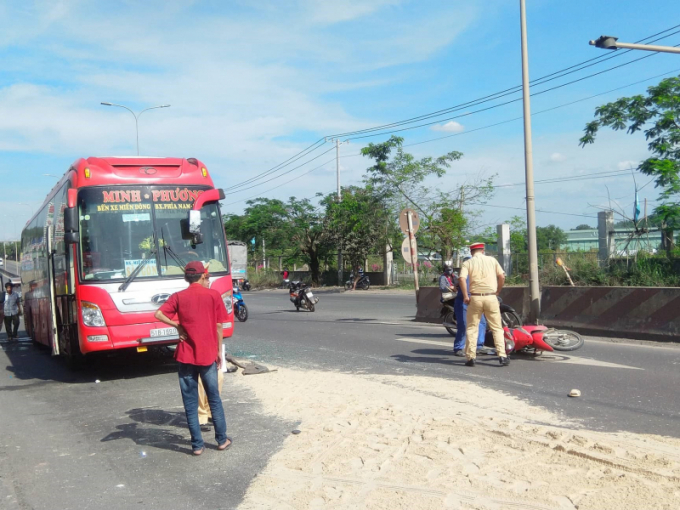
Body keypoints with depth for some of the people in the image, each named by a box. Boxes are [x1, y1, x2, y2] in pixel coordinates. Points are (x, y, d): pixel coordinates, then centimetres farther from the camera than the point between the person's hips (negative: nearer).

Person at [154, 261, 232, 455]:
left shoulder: (178, 297, 0)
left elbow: (159, 314, -13)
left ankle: (197, 445, 11)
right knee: (214, 400, 14)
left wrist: (177, 325, -2)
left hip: (186, 356, 0)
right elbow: (218, 326, -2)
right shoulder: (213, 295, -3)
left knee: (190, 403, 8)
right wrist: (219, 352, 7)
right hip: (208, 355, 0)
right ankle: (222, 440, 20)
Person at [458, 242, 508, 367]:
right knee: (497, 328, 8)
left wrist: (465, 296, -6)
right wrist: (497, 292, 12)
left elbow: (462, 279, -11)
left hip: (475, 298, -1)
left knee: (472, 328, 8)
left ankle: (470, 357, 6)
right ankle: (502, 356, 2)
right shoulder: (492, 260, 8)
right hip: (491, 297, 1)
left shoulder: (467, 263, 3)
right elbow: (502, 276, 2)